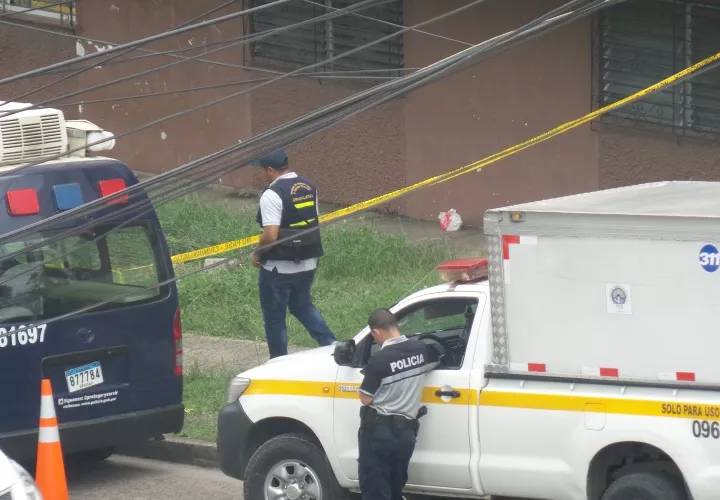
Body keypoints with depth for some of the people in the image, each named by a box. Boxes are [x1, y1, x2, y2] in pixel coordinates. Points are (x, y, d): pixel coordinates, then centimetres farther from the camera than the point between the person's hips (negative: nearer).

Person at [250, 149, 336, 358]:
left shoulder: (272, 195, -20)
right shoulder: (309, 188, 3)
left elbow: (270, 235, -26)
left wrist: (257, 254, -9)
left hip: (278, 269, -7)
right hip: (307, 264, 7)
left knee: (274, 317, 8)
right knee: (303, 307, 25)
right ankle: (332, 345, 12)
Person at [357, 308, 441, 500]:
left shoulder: (379, 360, -18)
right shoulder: (421, 349, 0)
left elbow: (366, 399, -12)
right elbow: (437, 360, 23)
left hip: (378, 432, -6)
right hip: (405, 433, 6)